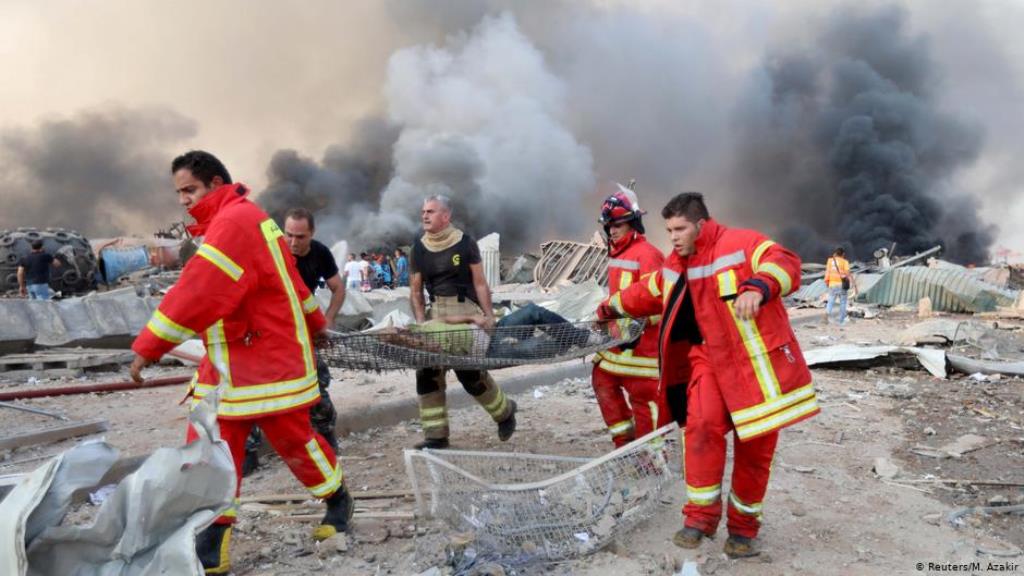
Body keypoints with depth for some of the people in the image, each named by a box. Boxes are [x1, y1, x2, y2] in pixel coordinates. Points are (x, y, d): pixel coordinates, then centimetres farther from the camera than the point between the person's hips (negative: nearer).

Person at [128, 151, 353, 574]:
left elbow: (198, 290, -27)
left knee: (292, 440, 5)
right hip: (225, 365, 10)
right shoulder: (225, 224, 16)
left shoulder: (236, 220, -18)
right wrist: (315, 323, 36)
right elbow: (289, 278, 25)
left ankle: (339, 501, 30)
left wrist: (149, 345, -26)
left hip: (269, 360, -9)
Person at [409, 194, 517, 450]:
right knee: (427, 372, -2)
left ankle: (504, 411, 22)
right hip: (436, 314, 5)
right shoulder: (419, 248, 7)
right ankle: (436, 435, 8)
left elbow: (479, 283, -3)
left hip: (466, 313, -5)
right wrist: (421, 321, -3)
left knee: (470, 372, -7)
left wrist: (489, 315, -9)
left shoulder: (464, 243, -4)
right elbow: (415, 290, 9)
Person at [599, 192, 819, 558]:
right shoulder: (675, 268, 10)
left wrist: (758, 287, -47)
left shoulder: (741, 243, -12)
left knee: (755, 447, 4)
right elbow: (647, 292, 28)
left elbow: (785, 264, -26)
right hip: (710, 359, 4)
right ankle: (701, 515, -7)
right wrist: (611, 308, 42)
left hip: (757, 361, -4)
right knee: (703, 426, -20)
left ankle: (743, 528, 21)